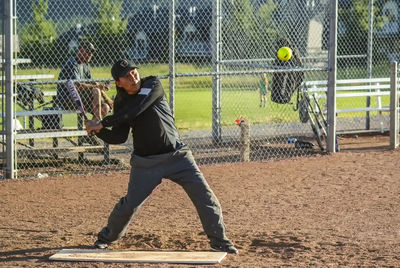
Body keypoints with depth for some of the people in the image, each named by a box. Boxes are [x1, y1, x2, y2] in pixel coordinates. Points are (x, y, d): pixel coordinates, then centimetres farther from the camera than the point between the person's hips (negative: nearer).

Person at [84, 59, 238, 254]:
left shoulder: (153, 85, -13)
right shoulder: (121, 102, 0)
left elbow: (133, 111, -25)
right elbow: (119, 138, 1)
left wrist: (102, 123, -23)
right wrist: (99, 131, -17)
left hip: (176, 155, -2)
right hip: (145, 162, 2)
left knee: (204, 195, -7)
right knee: (130, 204, -3)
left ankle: (218, 240, 7)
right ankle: (107, 237, 22)